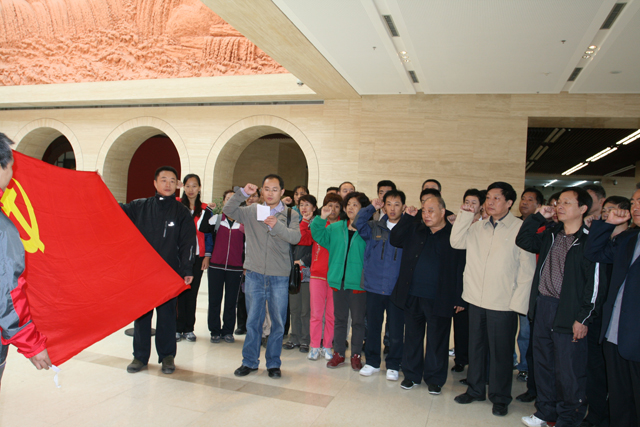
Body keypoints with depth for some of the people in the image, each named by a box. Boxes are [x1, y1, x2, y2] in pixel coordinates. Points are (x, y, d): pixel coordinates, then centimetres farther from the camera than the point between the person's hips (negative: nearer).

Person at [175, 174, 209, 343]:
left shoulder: (205, 209, 6)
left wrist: (207, 256, 2)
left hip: (197, 256, 1)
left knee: (192, 292, 5)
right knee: (179, 291, -1)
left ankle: (189, 329, 15)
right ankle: (178, 328, 10)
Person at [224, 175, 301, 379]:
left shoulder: (291, 215, 4)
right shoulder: (252, 211, 9)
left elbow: (295, 237, -12)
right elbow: (228, 210, 0)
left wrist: (277, 225, -28)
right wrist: (242, 193, -13)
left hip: (279, 277, -1)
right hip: (255, 273, 1)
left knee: (278, 322, 5)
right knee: (253, 320, 8)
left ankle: (273, 363, 20)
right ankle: (249, 361, 22)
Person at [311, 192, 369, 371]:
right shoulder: (336, 228, 9)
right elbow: (319, 236, 8)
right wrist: (321, 219, -6)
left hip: (358, 282, -3)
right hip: (339, 280, 4)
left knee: (358, 320, 7)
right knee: (340, 318, 14)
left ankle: (356, 355, 21)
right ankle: (339, 353, 25)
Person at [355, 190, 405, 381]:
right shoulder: (374, 227, 6)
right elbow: (358, 223, -9)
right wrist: (371, 207, -9)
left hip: (397, 288, -1)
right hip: (374, 286, 1)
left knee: (396, 330, 6)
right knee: (373, 327, 12)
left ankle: (393, 365, 24)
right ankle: (372, 362, 28)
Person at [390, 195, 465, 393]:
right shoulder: (414, 230, 9)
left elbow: (461, 269, -7)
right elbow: (395, 239, 5)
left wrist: (459, 299, -10)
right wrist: (407, 217, -1)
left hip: (439, 299, -4)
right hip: (412, 295, 4)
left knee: (437, 340, 8)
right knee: (412, 336, 14)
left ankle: (434, 379, 24)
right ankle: (411, 374, 29)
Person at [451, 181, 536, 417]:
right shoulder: (477, 227, 9)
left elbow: (527, 269, -8)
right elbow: (456, 242, 2)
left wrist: (518, 302, -12)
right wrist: (465, 216, -4)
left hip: (503, 303, -4)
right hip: (476, 299, 5)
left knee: (501, 352, 7)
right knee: (476, 347, 16)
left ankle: (500, 398, 24)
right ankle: (475, 389, 32)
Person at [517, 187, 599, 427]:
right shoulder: (551, 237, 11)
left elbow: (594, 283, -13)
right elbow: (523, 241, 15)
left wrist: (583, 318, -15)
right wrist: (539, 217, 5)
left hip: (568, 312, -7)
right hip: (542, 307, 7)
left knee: (568, 371, 3)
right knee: (543, 363, 16)